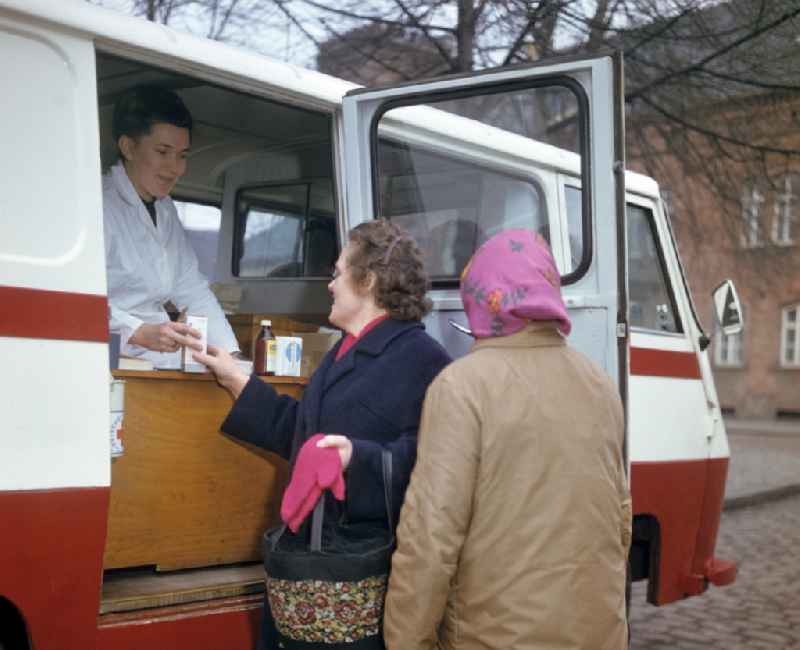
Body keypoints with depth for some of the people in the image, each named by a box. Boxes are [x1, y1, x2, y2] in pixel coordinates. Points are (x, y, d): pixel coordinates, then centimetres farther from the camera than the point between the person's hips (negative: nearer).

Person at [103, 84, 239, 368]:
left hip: (161, 360, 8)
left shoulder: (165, 210, 19)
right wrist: (140, 333, -32)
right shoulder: (101, 205, -9)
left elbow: (193, 289, 16)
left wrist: (231, 355, 4)